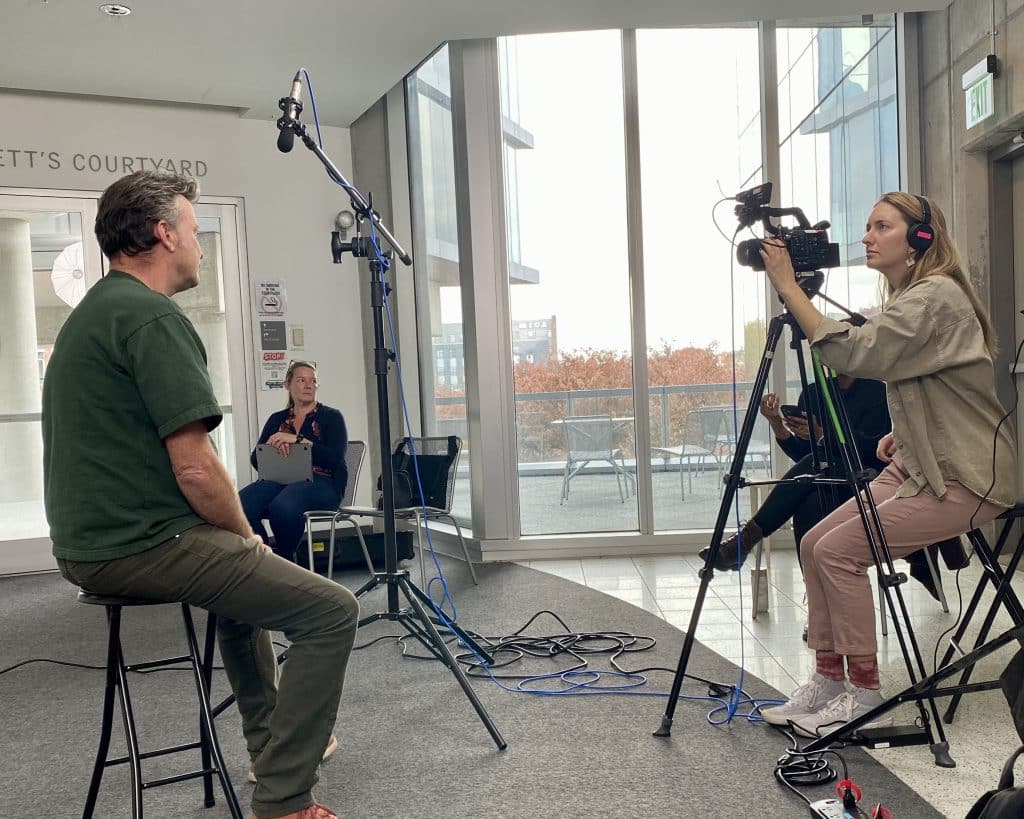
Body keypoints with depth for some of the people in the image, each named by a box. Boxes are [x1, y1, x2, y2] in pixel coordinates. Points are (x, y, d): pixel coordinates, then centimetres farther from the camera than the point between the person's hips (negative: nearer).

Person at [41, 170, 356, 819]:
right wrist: (248, 536, -4)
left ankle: (271, 740, 39)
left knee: (246, 572, 32)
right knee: (332, 612, -11)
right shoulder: (154, 316, -17)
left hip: (86, 545, 11)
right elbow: (196, 469, -24)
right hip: (143, 547, -11)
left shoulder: (88, 314, 16)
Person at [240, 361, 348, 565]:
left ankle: (285, 561, -11)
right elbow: (255, 460, 13)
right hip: (280, 479, 4)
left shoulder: (331, 416, 11)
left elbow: (335, 458, -6)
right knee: (240, 505, -29)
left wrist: (297, 439, -14)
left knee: (282, 506, -37)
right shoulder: (276, 419, 23)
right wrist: (272, 444, -9)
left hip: (321, 481, -3)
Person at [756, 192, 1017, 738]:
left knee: (839, 551, -19)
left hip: (966, 478, -9)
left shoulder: (936, 295, -16)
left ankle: (865, 697, -4)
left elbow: (851, 353, -30)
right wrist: (901, 432, 6)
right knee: (815, 543, -1)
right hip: (919, 465, 9)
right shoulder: (906, 299, 15)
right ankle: (828, 681, 8)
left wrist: (788, 286, -26)